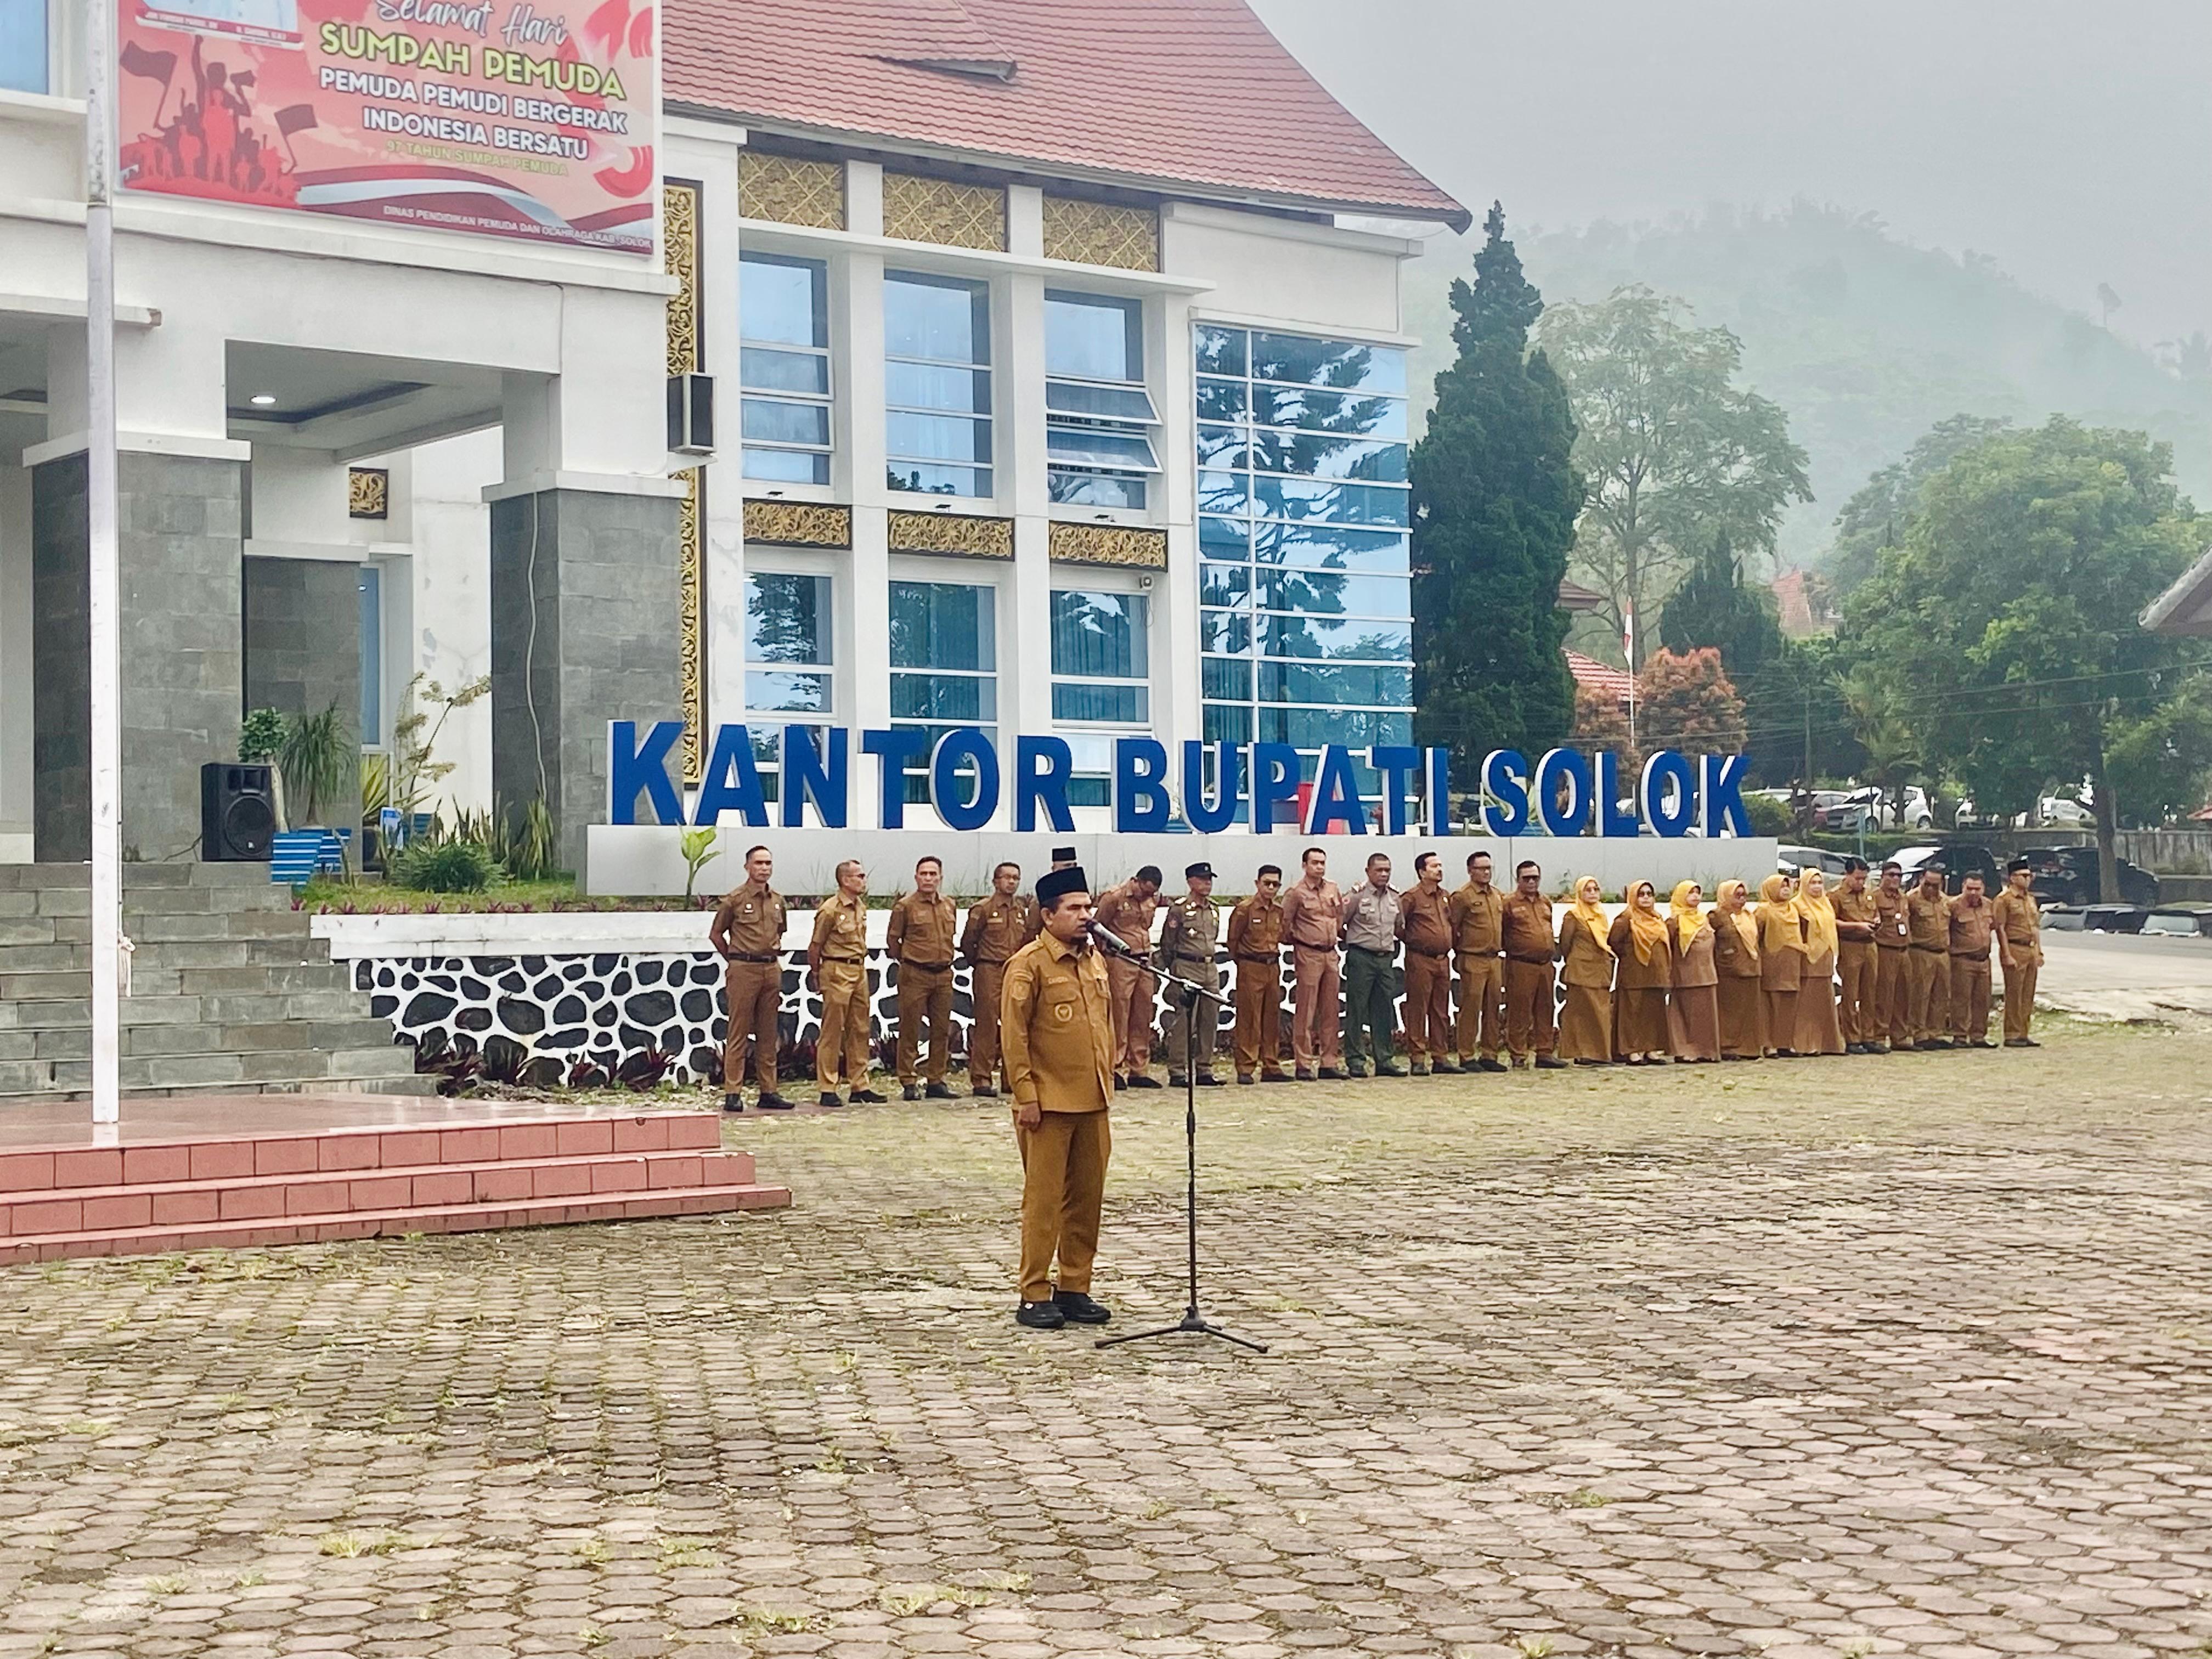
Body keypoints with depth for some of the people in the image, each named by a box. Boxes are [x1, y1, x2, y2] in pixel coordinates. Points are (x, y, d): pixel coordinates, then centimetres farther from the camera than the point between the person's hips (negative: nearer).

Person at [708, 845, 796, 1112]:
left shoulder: (777, 901, 12)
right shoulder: (734, 900, -3)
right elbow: (715, 934, 5)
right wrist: (736, 960, 8)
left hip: (772, 969, 5)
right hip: (743, 970, -5)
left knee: (768, 1034, 7)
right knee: (738, 1033, -5)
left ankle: (768, 1092, 11)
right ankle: (732, 1093, -4)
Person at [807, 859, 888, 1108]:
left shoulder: (861, 907, 12)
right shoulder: (830, 910, -12)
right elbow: (815, 946, -7)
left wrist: (860, 962, 18)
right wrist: (815, 974, 0)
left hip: (860, 971, 8)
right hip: (837, 972, -8)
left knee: (860, 1030, 10)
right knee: (832, 1031, -4)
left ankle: (860, 1086, 16)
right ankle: (827, 1089, 0)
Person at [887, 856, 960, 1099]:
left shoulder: (949, 906, 11)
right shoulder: (905, 906, -4)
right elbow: (893, 940, 2)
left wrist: (945, 960, 14)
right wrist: (908, 961, 6)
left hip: (943, 976, 5)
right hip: (915, 976, -5)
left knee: (942, 1030, 7)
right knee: (910, 1031, -3)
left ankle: (936, 1080, 15)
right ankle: (908, 1083, 2)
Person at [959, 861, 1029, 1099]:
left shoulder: (1022, 910, 14)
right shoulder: (982, 908, -3)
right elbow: (967, 942, 0)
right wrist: (980, 965, 6)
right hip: (989, 972, -6)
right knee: (986, 1025, -7)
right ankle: (981, 1080, -5)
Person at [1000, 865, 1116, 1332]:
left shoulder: (1095, 959, 12)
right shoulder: (1029, 964, -10)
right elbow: (1014, 1035, -12)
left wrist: (1106, 1079, 16)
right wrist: (1026, 1096, -15)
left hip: (1093, 1101, 7)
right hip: (1049, 1103, -7)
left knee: (1088, 1198, 10)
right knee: (1044, 1200, -2)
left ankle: (1075, 1289, 20)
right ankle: (1034, 1297, 4)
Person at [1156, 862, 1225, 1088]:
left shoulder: (1214, 909, 14)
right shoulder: (1179, 909, -6)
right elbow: (1167, 944, -3)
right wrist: (1170, 971, -1)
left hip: (1211, 969, 7)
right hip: (1187, 969, -7)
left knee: (1211, 1020, 6)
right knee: (1183, 1021, -7)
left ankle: (1205, 1071, 13)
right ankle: (1177, 1072, -3)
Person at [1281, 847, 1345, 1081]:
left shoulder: (1332, 889, 10)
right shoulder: (1296, 893, -8)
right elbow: (1285, 924, -4)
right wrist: (1298, 942, 7)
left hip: (1331, 954, 6)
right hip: (1308, 955, -6)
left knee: (1330, 1011, 8)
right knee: (1305, 1011, -6)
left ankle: (1329, 1062, 14)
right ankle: (1304, 1064, -4)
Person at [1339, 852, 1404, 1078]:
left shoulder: (1394, 897, 11)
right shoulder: (1357, 895, -7)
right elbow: (1337, 925, -4)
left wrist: (1393, 947, 15)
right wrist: (1354, 940, 6)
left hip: (1386, 959, 6)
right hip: (1361, 958, -6)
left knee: (1385, 1010, 7)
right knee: (1356, 1010, -4)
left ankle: (1384, 1060, 12)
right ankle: (1355, 1061, -1)